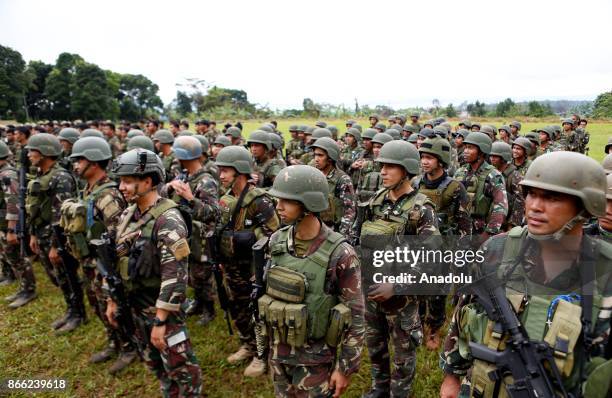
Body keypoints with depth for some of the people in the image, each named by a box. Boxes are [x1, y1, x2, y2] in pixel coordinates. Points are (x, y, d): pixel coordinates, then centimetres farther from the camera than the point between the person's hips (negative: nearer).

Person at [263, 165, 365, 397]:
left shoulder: (340, 254, -22)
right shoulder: (276, 241, -6)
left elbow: (355, 315, -15)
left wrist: (346, 368, -11)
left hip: (316, 359, -5)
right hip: (279, 352, 5)